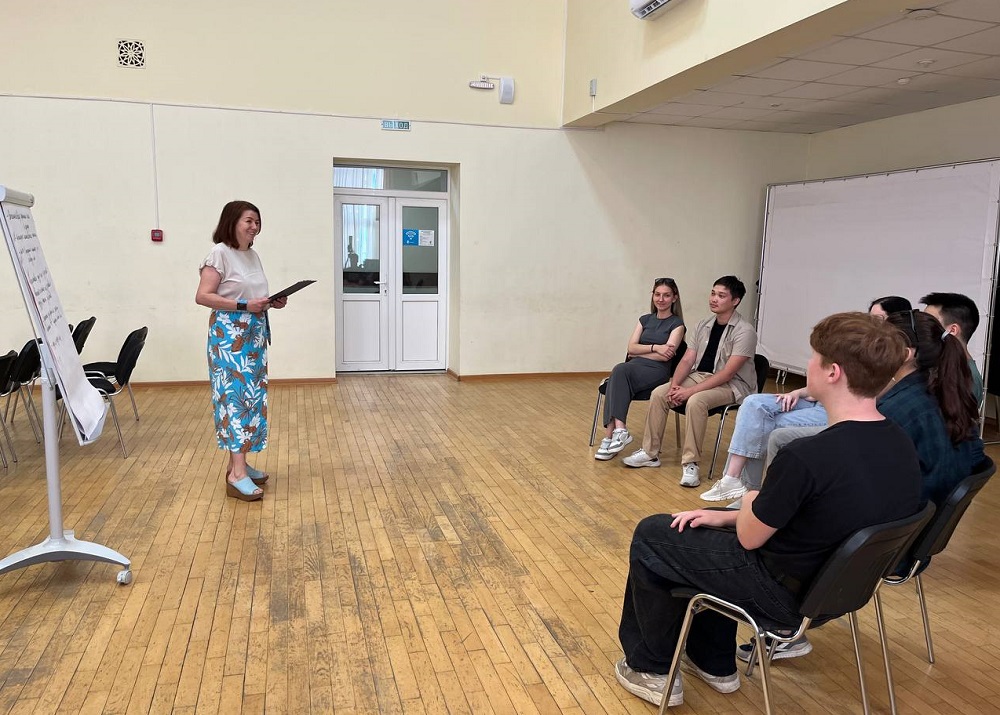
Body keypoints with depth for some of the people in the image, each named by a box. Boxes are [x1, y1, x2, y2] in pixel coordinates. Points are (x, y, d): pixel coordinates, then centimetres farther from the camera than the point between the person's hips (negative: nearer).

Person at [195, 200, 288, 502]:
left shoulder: (253, 255, 14)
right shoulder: (219, 254, -10)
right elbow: (202, 296, -17)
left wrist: (272, 303, 0)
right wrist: (244, 306, -23)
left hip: (254, 334, 9)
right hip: (229, 334, -8)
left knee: (251, 396, 9)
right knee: (236, 396, -12)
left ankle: (238, 463, 17)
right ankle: (237, 474, -13)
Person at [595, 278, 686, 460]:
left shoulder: (677, 324, 6)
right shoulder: (645, 320, 21)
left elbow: (666, 355, -7)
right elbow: (631, 348, 9)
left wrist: (640, 352, 0)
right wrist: (654, 347, -5)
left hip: (658, 371, -4)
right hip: (635, 368, 4)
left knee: (620, 370, -33)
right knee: (620, 372, -33)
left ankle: (611, 434, -38)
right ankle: (619, 431, -41)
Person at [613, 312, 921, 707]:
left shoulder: (806, 457, -33)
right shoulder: (900, 444, -6)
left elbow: (750, 537, -18)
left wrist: (750, 502, 6)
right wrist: (726, 515, 7)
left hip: (783, 591, -8)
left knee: (651, 536, 9)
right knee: (708, 528, 27)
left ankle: (653, 670, 25)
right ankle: (714, 664, 36)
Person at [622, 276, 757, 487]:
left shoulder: (744, 331, -17)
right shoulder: (704, 326, 6)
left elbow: (727, 373, -23)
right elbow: (687, 360, 5)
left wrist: (690, 391, -26)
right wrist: (674, 384, -14)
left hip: (732, 384, -7)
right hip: (700, 376, 7)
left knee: (695, 401, -35)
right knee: (659, 394, -10)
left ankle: (691, 463, -25)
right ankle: (650, 453, -2)